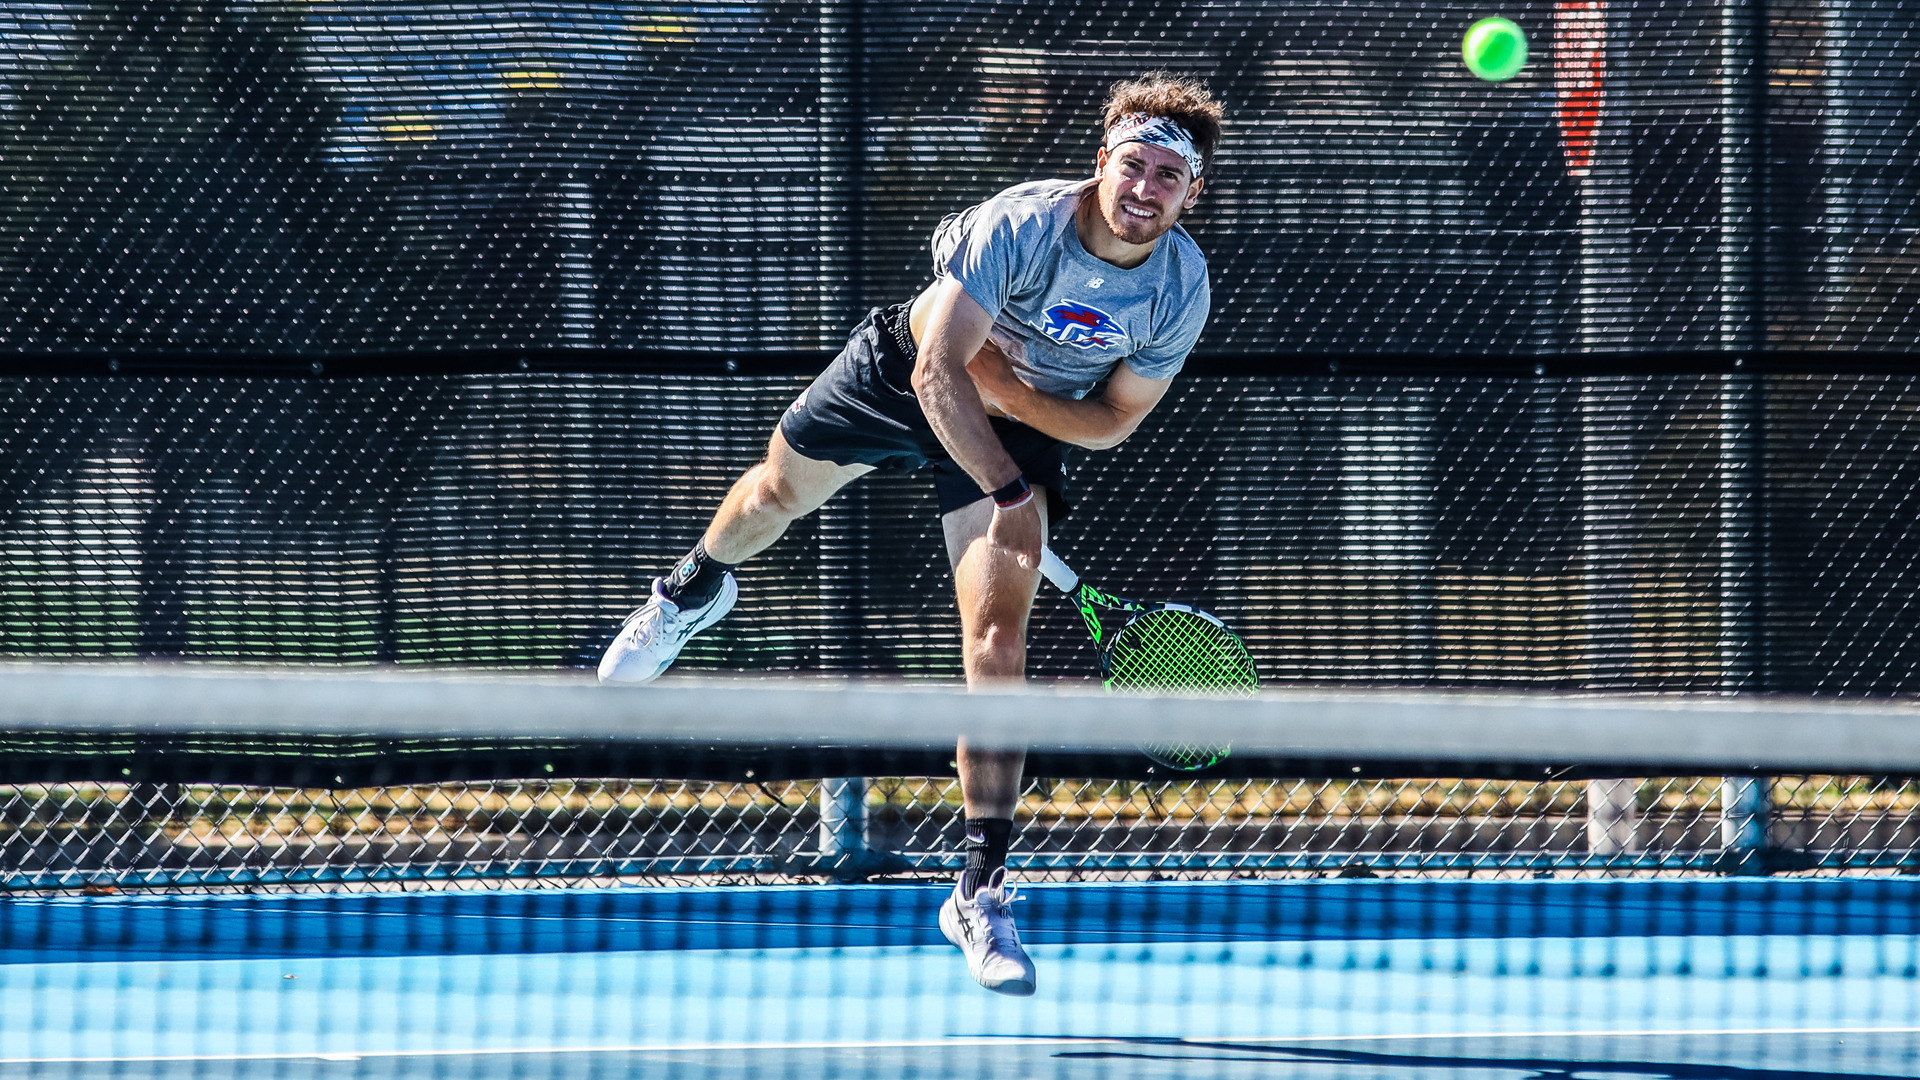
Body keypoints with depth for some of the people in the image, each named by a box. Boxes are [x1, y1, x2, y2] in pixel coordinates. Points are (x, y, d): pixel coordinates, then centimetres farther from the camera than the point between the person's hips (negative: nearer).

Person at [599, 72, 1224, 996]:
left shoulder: (1182, 290, -25)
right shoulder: (1021, 225, -37)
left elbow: (1115, 419, -11)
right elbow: (940, 370, -38)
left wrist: (1002, 382, -27)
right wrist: (1007, 493, -46)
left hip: (1030, 428, 1)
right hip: (908, 372, -1)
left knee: (997, 642, -14)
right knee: (778, 492, 24)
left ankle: (982, 888, -10)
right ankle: (693, 592, 63)